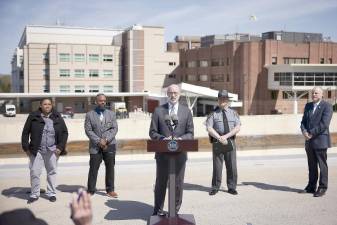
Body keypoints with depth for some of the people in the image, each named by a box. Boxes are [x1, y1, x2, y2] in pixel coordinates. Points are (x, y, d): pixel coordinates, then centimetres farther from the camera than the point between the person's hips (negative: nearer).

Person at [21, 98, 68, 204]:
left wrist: (60, 147, -3)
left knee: (52, 172, 8)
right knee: (34, 172, 1)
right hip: (36, 150, -1)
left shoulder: (57, 117, 4)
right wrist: (26, 147, 0)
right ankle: (34, 194, 15)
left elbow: (64, 132, 6)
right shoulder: (33, 117, 0)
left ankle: (51, 193, 20)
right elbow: (25, 132, 5)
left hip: (52, 150, 1)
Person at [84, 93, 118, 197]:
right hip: (95, 146, -2)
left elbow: (114, 128, 2)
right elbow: (88, 130, -3)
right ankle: (90, 191, 8)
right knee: (93, 168, -1)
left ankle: (110, 190, 14)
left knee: (110, 168, 4)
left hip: (109, 145, 2)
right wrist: (99, 141, -13)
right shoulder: (89, 114, 5)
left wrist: (106, 140, -11)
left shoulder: (111, 114, 11)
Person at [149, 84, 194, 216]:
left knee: (178, 184, 6)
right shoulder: (158, 110, 4)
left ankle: (175, 211, 20)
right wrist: (163, 138, -16)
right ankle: (158, 210, 23)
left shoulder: (186, 111, 7)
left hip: (179, 154, 1)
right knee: (161, 182, 10)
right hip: (162, 153, 0)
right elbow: (152, 132, 3)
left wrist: (180, 138, -15)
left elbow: (190, 133, 5)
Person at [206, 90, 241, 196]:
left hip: (230, 142, 1)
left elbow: (237, 128, 0)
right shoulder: (213, 114, 6)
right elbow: (209, 128, -3)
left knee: (232, 166, 2)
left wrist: (226, 136, -12)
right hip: (217, 142, -1)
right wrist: (219, 138, -15)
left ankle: (231, 187, 13)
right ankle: (215, 187, 12)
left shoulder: (233, 113, 11)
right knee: (217, 166, 2)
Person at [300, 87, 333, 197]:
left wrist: (311, 133, -17)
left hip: (320, 140, -6)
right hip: (309, 141, 6)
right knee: (312, 165, 12)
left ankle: (322, 188, 7)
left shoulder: (327, 106, -7)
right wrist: (304, 132, -9)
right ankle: (311, 187, 19)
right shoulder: (308, 106, 14)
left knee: (322, 165, 0)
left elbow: (324, 124, -17)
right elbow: (303, 121, 11)